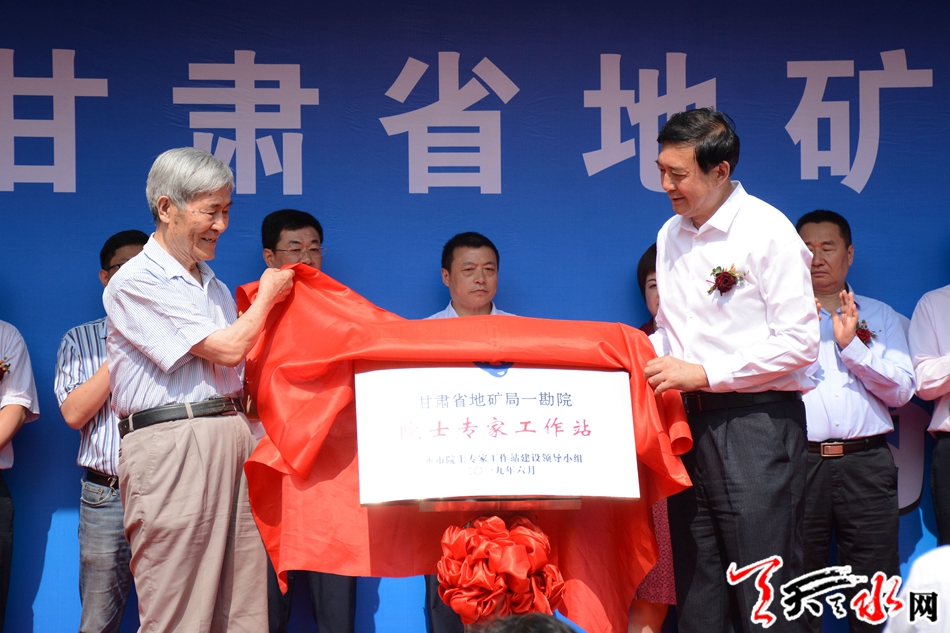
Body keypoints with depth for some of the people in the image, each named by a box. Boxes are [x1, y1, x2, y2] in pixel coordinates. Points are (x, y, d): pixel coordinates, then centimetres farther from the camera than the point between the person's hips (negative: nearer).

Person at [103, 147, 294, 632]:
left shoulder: (213, 286, 21)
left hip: (232, 437, 7)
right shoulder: (136, 282, -5)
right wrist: (267, 295, 7)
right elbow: (227, 349, -8)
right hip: (171, 443, -7)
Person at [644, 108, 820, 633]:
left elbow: (799, 342, -14)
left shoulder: (767, 231, -8)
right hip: (690, 422, 7)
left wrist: (703, 373, -16)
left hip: (755, 422, -7)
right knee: (695, 589, 10)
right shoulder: (671, 236, 13)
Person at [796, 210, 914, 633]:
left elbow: (902, 390, 5)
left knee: (874, 592, -4)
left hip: (865, 464, 1)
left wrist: (851, 344, -5)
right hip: (799, 460, 0)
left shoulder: (880, 316, 17)